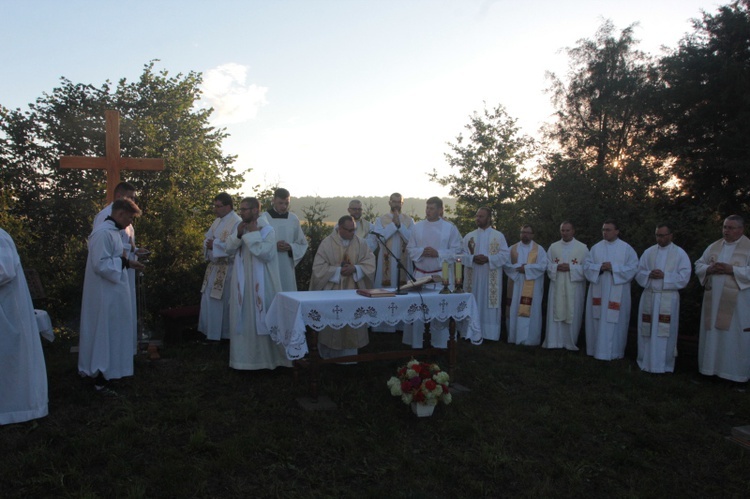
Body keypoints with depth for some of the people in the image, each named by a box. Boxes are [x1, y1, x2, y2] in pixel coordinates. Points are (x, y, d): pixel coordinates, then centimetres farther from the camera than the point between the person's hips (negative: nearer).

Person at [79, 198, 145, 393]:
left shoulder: (113, 231, 10)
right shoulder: (103, 232, -21)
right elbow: (100, 264, -25)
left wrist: (127, 262, 6)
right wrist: (124, 261, -15)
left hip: (113, 292, 10)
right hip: (104, 294, -10)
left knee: (113, 332, 18)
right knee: (103, 332, 1)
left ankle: (109, 368, 32)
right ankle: (99, 376, 12)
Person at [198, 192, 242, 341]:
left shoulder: (236, 222, -17)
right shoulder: (218, 221, 11)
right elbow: (207, 239, 16)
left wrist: (215, 245, -18)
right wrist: (208, 244, -7)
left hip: (227, 269, -9)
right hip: (214, 266, 9)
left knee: (223, 302, 2)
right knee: (209, 300, 13)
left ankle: (224, 334, 16)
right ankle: (210, 331, 27)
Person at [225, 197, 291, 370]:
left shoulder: (267, 230, -11)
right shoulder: (239, 227, 7)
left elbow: (266, 254, -21)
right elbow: (229, 249, 3)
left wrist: (253, 234, -18)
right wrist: (238, 235, -12)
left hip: (262, 283, -5)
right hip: (243, 282, 5)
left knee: (265, 318, 2)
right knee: (244, 319, 10)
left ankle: (270, 355, 16)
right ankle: (246, 355, 21)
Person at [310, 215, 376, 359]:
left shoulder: (361, 243, 3)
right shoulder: (327, 243, -6)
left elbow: (370, 263, -1)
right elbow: (319, 268, -9)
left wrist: (355, 269, -17)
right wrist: (339, 271, -17)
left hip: (353, 292, 2)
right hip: (332, 292, -2)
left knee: (352, 327, 3)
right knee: (331, 329, 3)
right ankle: (327, 359, 20)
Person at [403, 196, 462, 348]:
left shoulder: (450, 228, -1)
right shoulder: (417, 227, 6)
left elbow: (456, 251, -3)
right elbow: (410, 249, 6)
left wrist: (438, 253, -16)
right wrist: (422, 251, -14)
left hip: (441, 275, -2)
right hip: (420, 274, 2)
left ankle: (439, 345, 16)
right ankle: (416, 344, 15)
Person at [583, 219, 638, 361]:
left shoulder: (626, 248, 1)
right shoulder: (596, 247, 9)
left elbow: (633, 268, -6)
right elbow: (587, 265, 4)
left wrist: (613, 267, -16)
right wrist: (600, 268, -15)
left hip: (617, 293, -3)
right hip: (598, 291, 3)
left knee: (614, 321, -2)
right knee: (597, 320, 5)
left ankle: (613, 352, 6)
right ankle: (597, 349, 15)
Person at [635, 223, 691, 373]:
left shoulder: (680, 253, 2)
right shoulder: (648, 252, 10)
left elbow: (684, 277, -5)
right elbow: (639, 273, 9)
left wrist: (665, 276, -15)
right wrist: (649, 275, -12)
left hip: (668, 298, -3)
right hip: (649, 297, 3)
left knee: (664, 333, -3)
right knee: (647, 331, 5)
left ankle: (663, 365, 7)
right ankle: (645, 362, 15)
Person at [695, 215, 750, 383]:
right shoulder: (714, 246, 10)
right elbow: (698, 265, 11)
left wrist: (731, 270, -21)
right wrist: (709, 269, -9)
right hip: (714, 300, 5)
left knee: (735, 336, 1)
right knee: (712, 333, 10)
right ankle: (712, 367, 20)